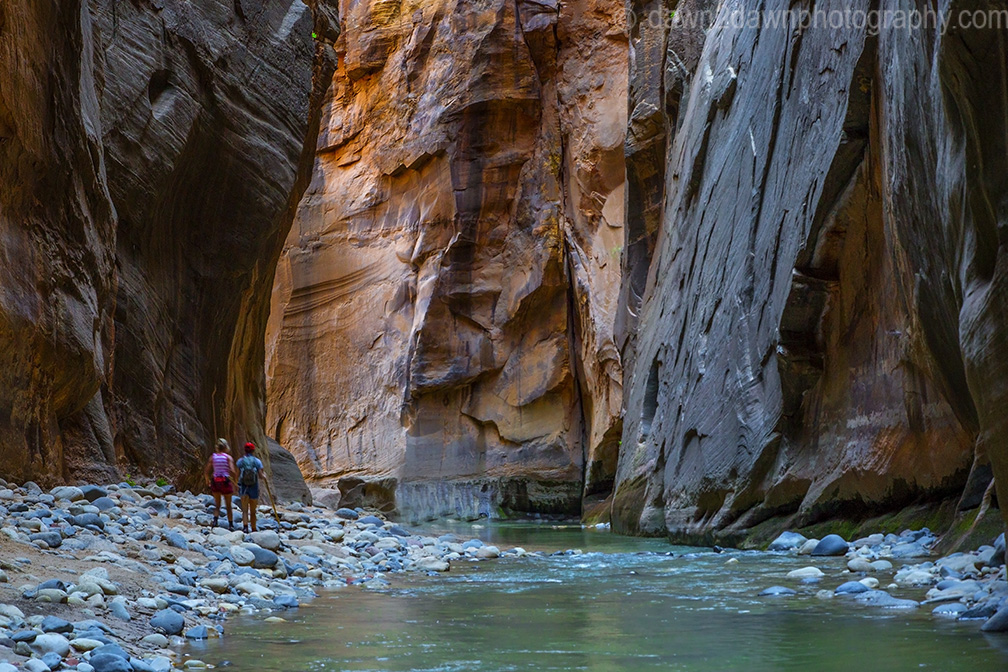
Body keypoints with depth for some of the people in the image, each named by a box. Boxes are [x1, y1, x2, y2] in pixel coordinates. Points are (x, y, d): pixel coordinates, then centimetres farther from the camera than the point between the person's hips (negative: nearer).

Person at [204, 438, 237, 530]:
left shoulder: (213, 457, 2)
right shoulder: (228, 457, -6)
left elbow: (206, 471, 0)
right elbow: (233, 471, -15)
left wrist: (207, 480, 19)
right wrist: (235, 481, 1)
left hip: (215, 481, 2)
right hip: (226, 481, -2)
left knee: (217, 505, 12)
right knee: (228, 506, 12)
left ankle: (215, 519, -12)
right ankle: (231, 524, 17)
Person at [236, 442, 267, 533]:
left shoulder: (240, 461, -3)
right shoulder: (257, 461, -4)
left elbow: (238, 475, -5)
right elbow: (261, 476, -7)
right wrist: (264, 475, 16)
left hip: (243, 488, -1)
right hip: (254, 488, 1)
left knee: (244, 510, -5)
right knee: (253, 511, 14)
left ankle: (245, 526, -27)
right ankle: (253, 529, 23)